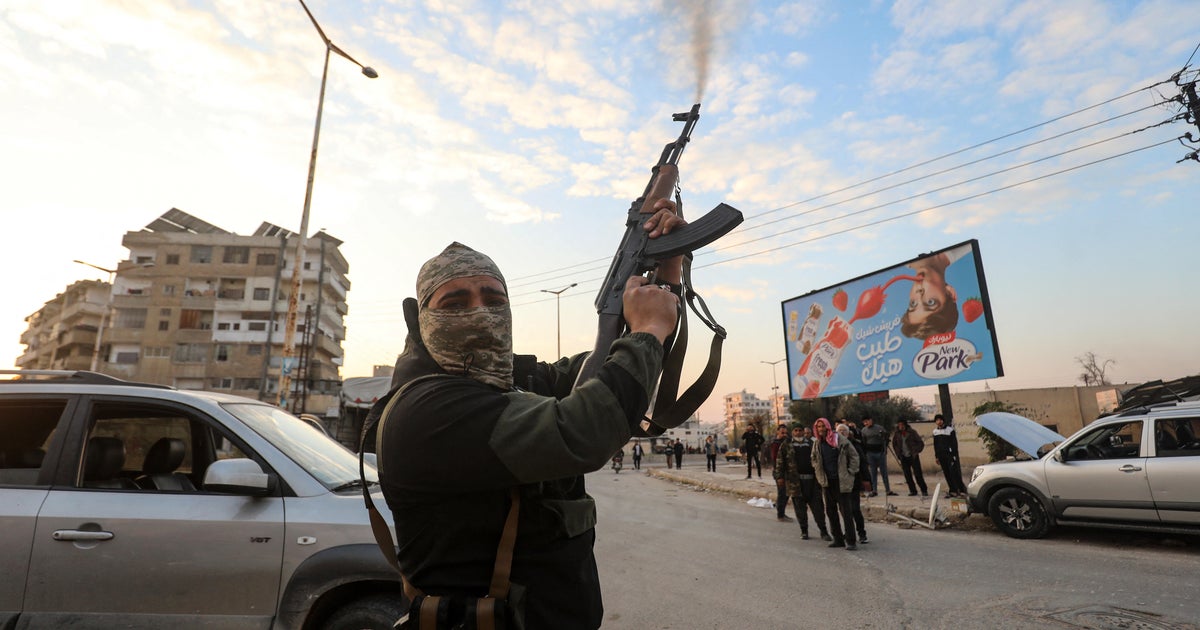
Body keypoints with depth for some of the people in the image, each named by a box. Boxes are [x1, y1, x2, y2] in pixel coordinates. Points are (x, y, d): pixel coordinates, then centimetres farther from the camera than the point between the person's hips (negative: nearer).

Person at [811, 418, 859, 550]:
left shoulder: (840, 440, -7)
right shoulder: (817, 444, 8)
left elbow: (854, 456, -1)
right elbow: (814, 460, 21)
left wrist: (850, 473, -5)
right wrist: (820, 477, 11)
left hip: (841, 481, -5)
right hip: (827, 482, 6)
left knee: (846, 511, -5)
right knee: (830, 511, 10)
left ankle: (850, 541, 1)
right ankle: (838, 539, 20)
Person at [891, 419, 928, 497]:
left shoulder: (912, 433, -7)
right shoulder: (896, 434, 1)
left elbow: (921, 443, -2)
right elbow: (894, 444, 16)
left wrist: (916, 452, -9)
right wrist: (898, 454, 8)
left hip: (913, 456, -3)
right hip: (904, 458, 3)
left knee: (918, 474, -6)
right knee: (907, 475, 3)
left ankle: (924, 490, 6)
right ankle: (912, 491, 12)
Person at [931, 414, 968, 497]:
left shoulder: (950, 429, -3)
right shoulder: (935, 431, 11)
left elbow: (954, 443, -5)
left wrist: (954, 455, -11)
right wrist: (937, 456, 14)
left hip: (950, 454, -5)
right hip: (941, 456, 5)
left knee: (954, 472, -9)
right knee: (947, 474, 5)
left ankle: (962, 489, -3)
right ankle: (953, 490, 10)